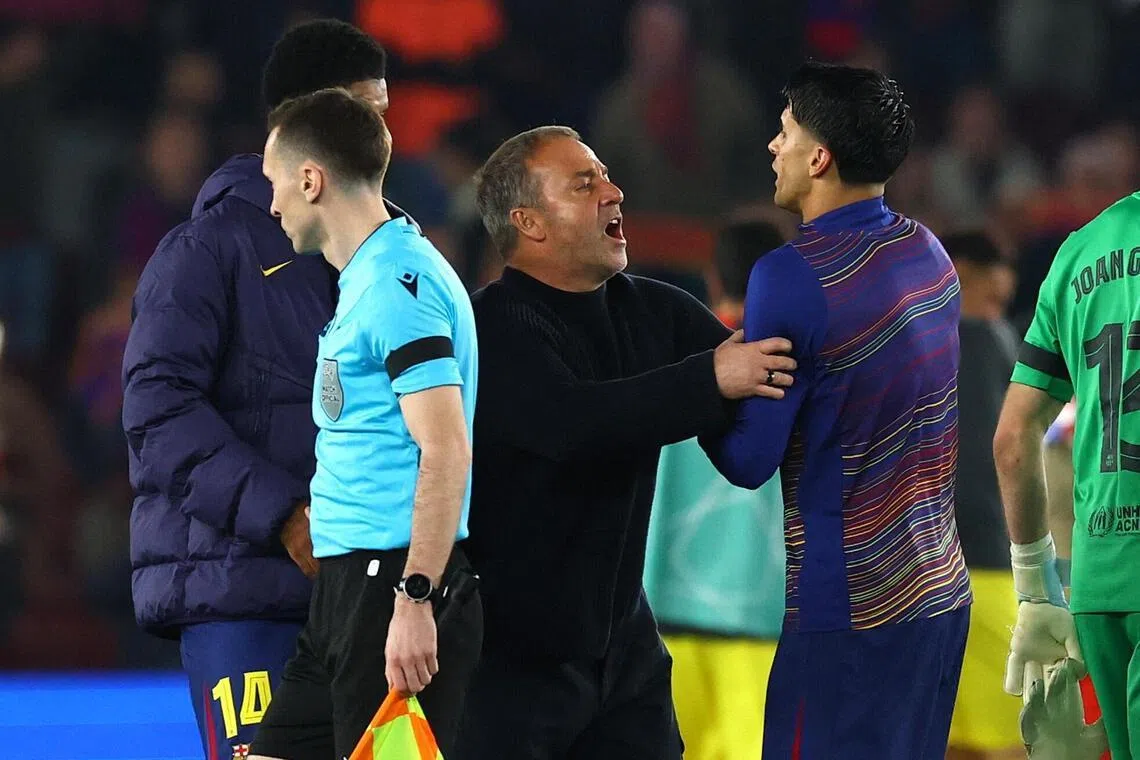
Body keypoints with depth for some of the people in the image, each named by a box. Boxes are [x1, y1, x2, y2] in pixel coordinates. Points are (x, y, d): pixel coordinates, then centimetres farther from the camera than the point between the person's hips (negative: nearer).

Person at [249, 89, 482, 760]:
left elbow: (446, 450, -20)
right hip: (349, 579, 10)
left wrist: (416, 599, -24)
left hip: (397, 578, -10)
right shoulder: (365, 279, 17)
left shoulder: (398, 283, -14)